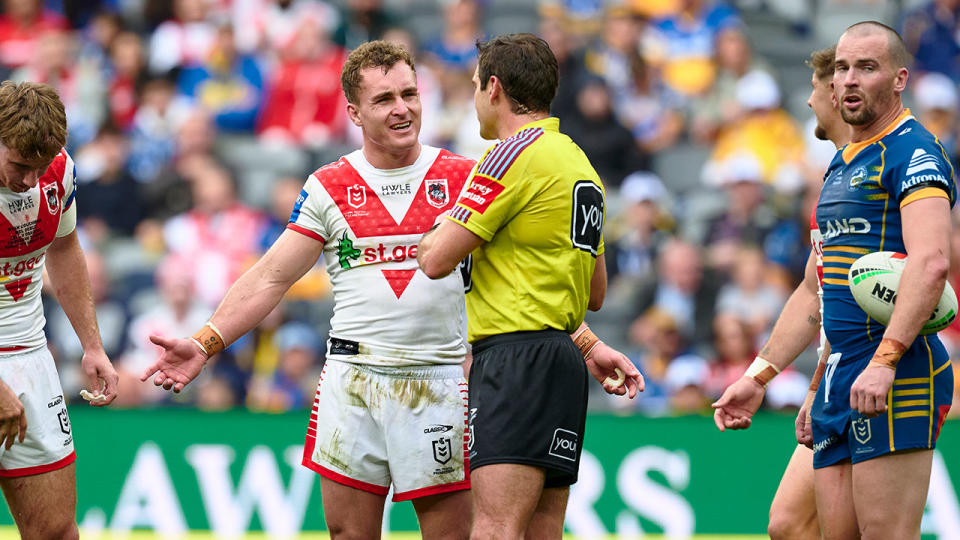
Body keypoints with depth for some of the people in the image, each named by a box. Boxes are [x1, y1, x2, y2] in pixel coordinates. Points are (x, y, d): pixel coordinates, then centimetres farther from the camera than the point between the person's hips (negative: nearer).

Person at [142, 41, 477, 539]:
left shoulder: (462, 178, 3)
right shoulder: (329, 187, 5)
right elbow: (272, 278, 6)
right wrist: (204, 343, -2)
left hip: (438, 382, -1)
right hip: (352, 380, 1)